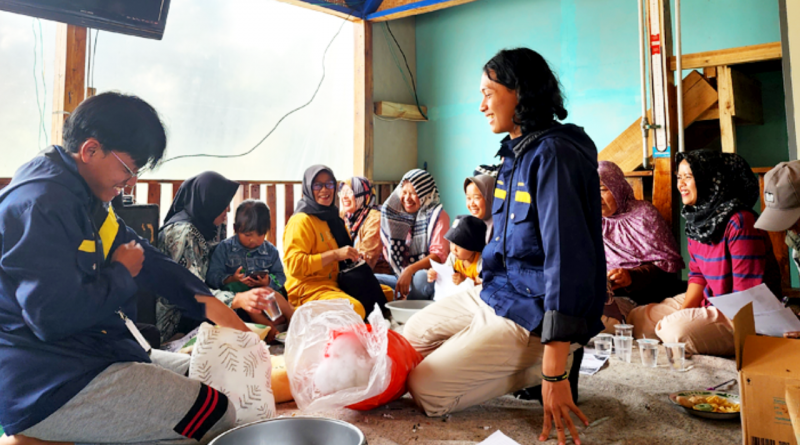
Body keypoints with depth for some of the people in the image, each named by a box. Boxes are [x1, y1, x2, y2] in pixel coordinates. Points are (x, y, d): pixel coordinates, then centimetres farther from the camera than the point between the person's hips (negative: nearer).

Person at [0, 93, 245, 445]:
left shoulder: (86, 197, 10)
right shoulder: (40, 204, -22)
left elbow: (141, 254, 15)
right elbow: (55, 316, -28)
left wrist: (207, 302, 4)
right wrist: (122, 274, -11)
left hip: (92, 355, 10)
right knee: (217, 415, -16)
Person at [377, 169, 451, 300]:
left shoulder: (437, 215, -2)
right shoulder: (396, 213, 15)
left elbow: (439, 254, -14)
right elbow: (388, 251, 20)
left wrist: (410, 270, -25)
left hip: (428, 278, -5)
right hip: (399, 277, 5)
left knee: (421, 277, -38)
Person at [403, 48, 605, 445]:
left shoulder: (554, 154, -22)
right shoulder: (516, 152, 9)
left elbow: (568, 259, -28)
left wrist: (554, 372, -30)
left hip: (535, 311, -10)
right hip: (496, 292, 10)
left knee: (426, 390, -12)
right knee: (414, 333, 18)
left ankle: (549, 366, -1)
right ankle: (535, 363, 9)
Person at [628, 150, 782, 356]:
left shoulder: (739, 223, -23)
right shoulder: (698, 219, 3)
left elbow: (747, 294, -23)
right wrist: (681, 313, -4)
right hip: (709, 304, 8)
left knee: (676, 331, -29)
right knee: (637, 318, 0)